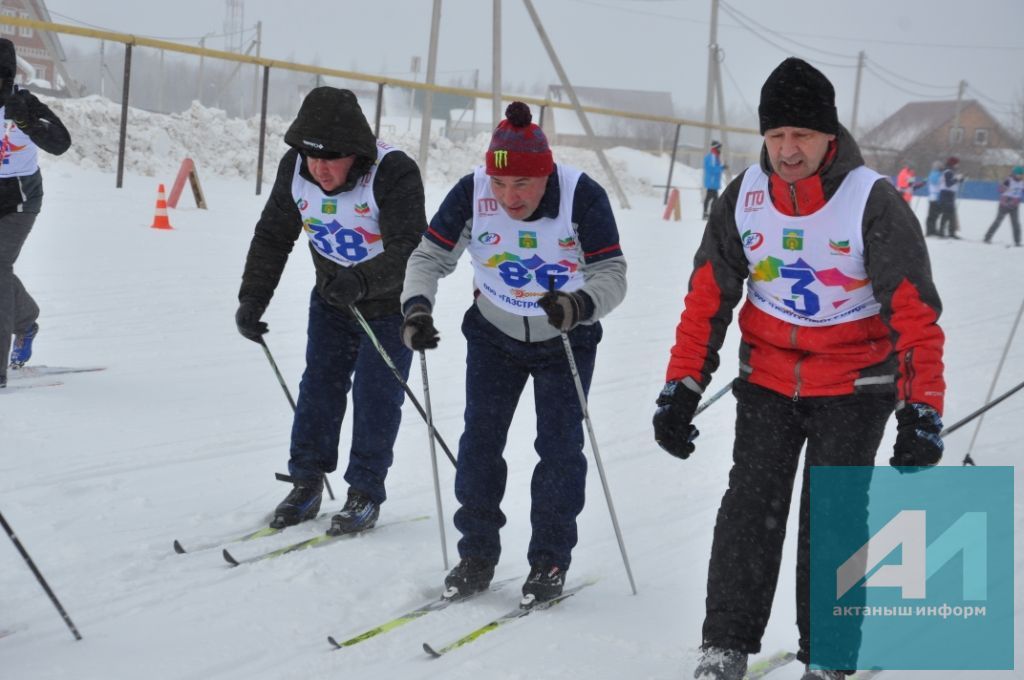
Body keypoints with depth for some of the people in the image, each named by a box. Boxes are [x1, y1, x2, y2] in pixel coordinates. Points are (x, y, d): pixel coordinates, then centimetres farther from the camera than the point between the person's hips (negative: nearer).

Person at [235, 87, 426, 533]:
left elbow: (409, 252, -41)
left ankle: (365, 493, 9)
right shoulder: (295, 168, -15)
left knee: (375, 396, -4)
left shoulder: (394, 174, -32)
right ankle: (306, 483, 14)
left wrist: (362, 281, -58)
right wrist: (252, 299, -10)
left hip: (391, 303, -5)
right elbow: (272, 236, -2)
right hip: (331, 298, 5)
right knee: (319, 386, 3)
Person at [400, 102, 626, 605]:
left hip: (566, 341, -2)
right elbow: (430, 256, -13)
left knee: (560, 446, -4)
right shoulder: (471, 193, -21)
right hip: (493, 335, 2)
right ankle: (477, 554, 12)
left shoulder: (582, 196, -27)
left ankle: (550, 560, 10)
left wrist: (580, 304, -47)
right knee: (480, 439, -1)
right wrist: (416, 306, -32)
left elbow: (612, 273, -27)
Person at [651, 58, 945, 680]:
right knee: (751, 507, -4)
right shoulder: (744, 197, -6)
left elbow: (915, 312, -18)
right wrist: (681, 388, -4)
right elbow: (707, 297, 0)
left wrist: (922, 410, -24)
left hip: (854, 387, -3)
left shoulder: (873, 202, -18)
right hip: (768, 378, 3)